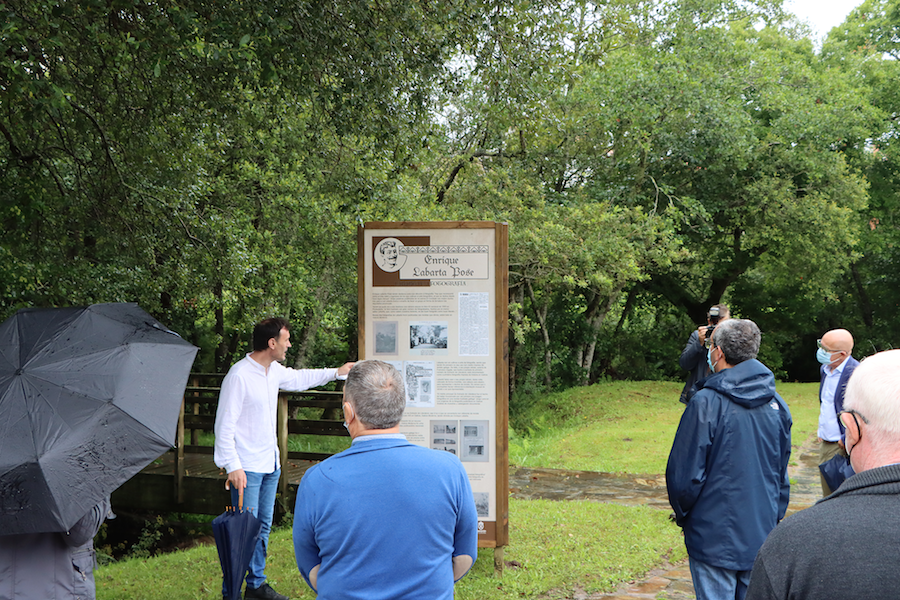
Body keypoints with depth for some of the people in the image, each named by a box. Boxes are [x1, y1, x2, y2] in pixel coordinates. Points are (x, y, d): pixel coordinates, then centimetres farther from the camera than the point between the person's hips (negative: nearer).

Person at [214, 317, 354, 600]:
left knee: (263, 526, 15)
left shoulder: (275, 371, 7)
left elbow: (299, 378, 31)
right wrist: (233, 466, -20)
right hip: (247, 468, -8)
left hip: (270, 465, 8)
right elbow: (225, 425, -18)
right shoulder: (239, 375, -18)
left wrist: (336, 372, 35)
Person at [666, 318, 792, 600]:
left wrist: (682, 514, 4)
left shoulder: (706, 403, -17)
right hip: (762, 536, 6)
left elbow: (685, 475, -14)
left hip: (715, 538, -5)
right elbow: (782, 473, 12)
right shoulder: (776, 404, 3)